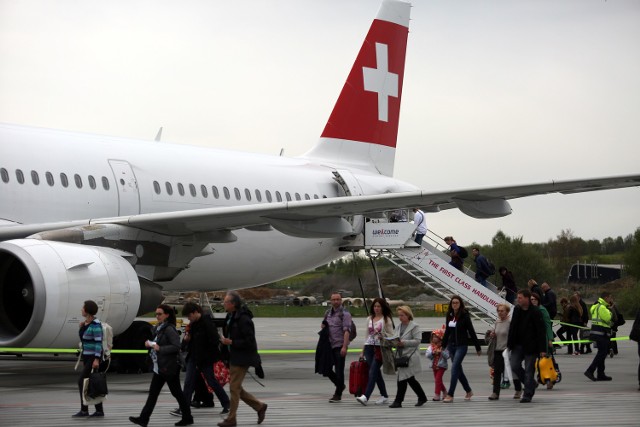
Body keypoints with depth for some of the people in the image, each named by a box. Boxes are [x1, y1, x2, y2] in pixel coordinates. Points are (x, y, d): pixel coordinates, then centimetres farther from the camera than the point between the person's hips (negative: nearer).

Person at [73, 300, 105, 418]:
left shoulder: (95, 324, -18)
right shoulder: (86, 322, 10)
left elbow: (98, 342, -21)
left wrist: (96, 359, -25)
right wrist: (81, 327, 5)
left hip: (93, 356, -9)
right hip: (86, 355, 9)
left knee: (82, 381, -10)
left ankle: (84, 410, -4)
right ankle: (99, 411, 12)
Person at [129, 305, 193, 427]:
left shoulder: (169, 329, -15)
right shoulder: (157, 329, 11)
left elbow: (176, 346, -22)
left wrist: (160, 348, -24)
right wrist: (149, 344, 2)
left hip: (169, 367, -9)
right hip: (159, 367, 9)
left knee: (177, 393, 1)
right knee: (153, 393, 6)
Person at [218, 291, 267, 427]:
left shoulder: (244, 319, -19)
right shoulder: (231, 317, 10)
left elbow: (249, 341, -22)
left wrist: (231, 342, -21)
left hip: (242, 359, -10)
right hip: (234, 358, 10)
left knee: (234, 388, -4)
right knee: (237, 388, 13)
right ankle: (260, 406, 24)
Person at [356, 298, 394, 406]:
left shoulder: (386, 320, 0)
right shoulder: (369, 319, 16)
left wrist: (382, 336, -19)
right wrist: (363, 351, 19)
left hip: (380, 348, -5)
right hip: (369, 347, 5)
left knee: (373, 372, -14)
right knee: (376, 372, 7)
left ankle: (365, 396, -23)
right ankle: (384, 396, 17)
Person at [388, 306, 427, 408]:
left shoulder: (414, 327, -6)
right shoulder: (398, 326, 16)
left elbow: (417, 341, -14)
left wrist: (404, 343, -22)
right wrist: (394, 342, -7)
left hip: (410, 356, -8)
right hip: (401, 356, 8)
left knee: (402, 378, -10)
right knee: (410, 379, 12)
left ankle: (398, 401, -6)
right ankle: (422, 397, 24)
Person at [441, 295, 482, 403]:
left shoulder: (464, 316, -8)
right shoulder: (449, 315, 7)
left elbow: (471, 331, -6)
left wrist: (478, 347, -3)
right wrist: (443, 345, 18)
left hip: (462, 345, -6)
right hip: (451, 345, 6)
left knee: (454, 368, -13)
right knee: (458, 369, 12)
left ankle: (450, 395, -13)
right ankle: (468, 391, 28)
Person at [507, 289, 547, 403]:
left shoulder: (535, 312, -13)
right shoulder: (517, 310, 6)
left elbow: (541, 332, -13)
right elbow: (512, 327, 14)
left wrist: (542, 349, -16)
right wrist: (509, 344, 11)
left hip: (530, 346, -6)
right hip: (518, 345, 6)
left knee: (529, 370, -2)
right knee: (514, 365, -1)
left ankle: (528, 394, 5)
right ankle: (531, 384, 20)